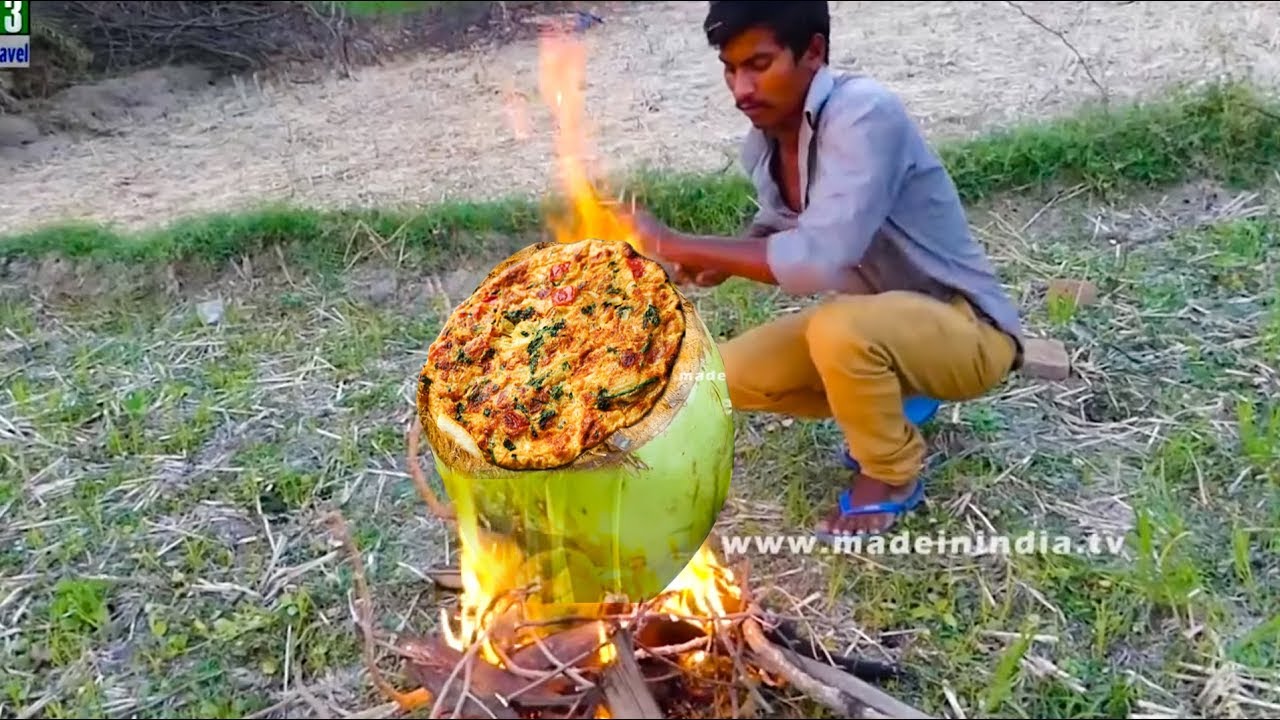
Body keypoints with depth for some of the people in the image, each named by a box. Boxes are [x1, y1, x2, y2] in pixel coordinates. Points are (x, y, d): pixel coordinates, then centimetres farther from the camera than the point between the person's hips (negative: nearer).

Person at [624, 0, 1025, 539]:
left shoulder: (865, 115, -28)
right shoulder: (762, 143, -4)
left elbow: (818, 260, -38)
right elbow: (777, 231, 13)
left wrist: (675, 244, -31)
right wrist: (715, 261, -10)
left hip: (968, 329, -7)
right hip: (869, 323, 7)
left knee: (840, 329, -36)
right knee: (733, 374, -5)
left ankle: (892, 474, -6)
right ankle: (886, 405, 15)